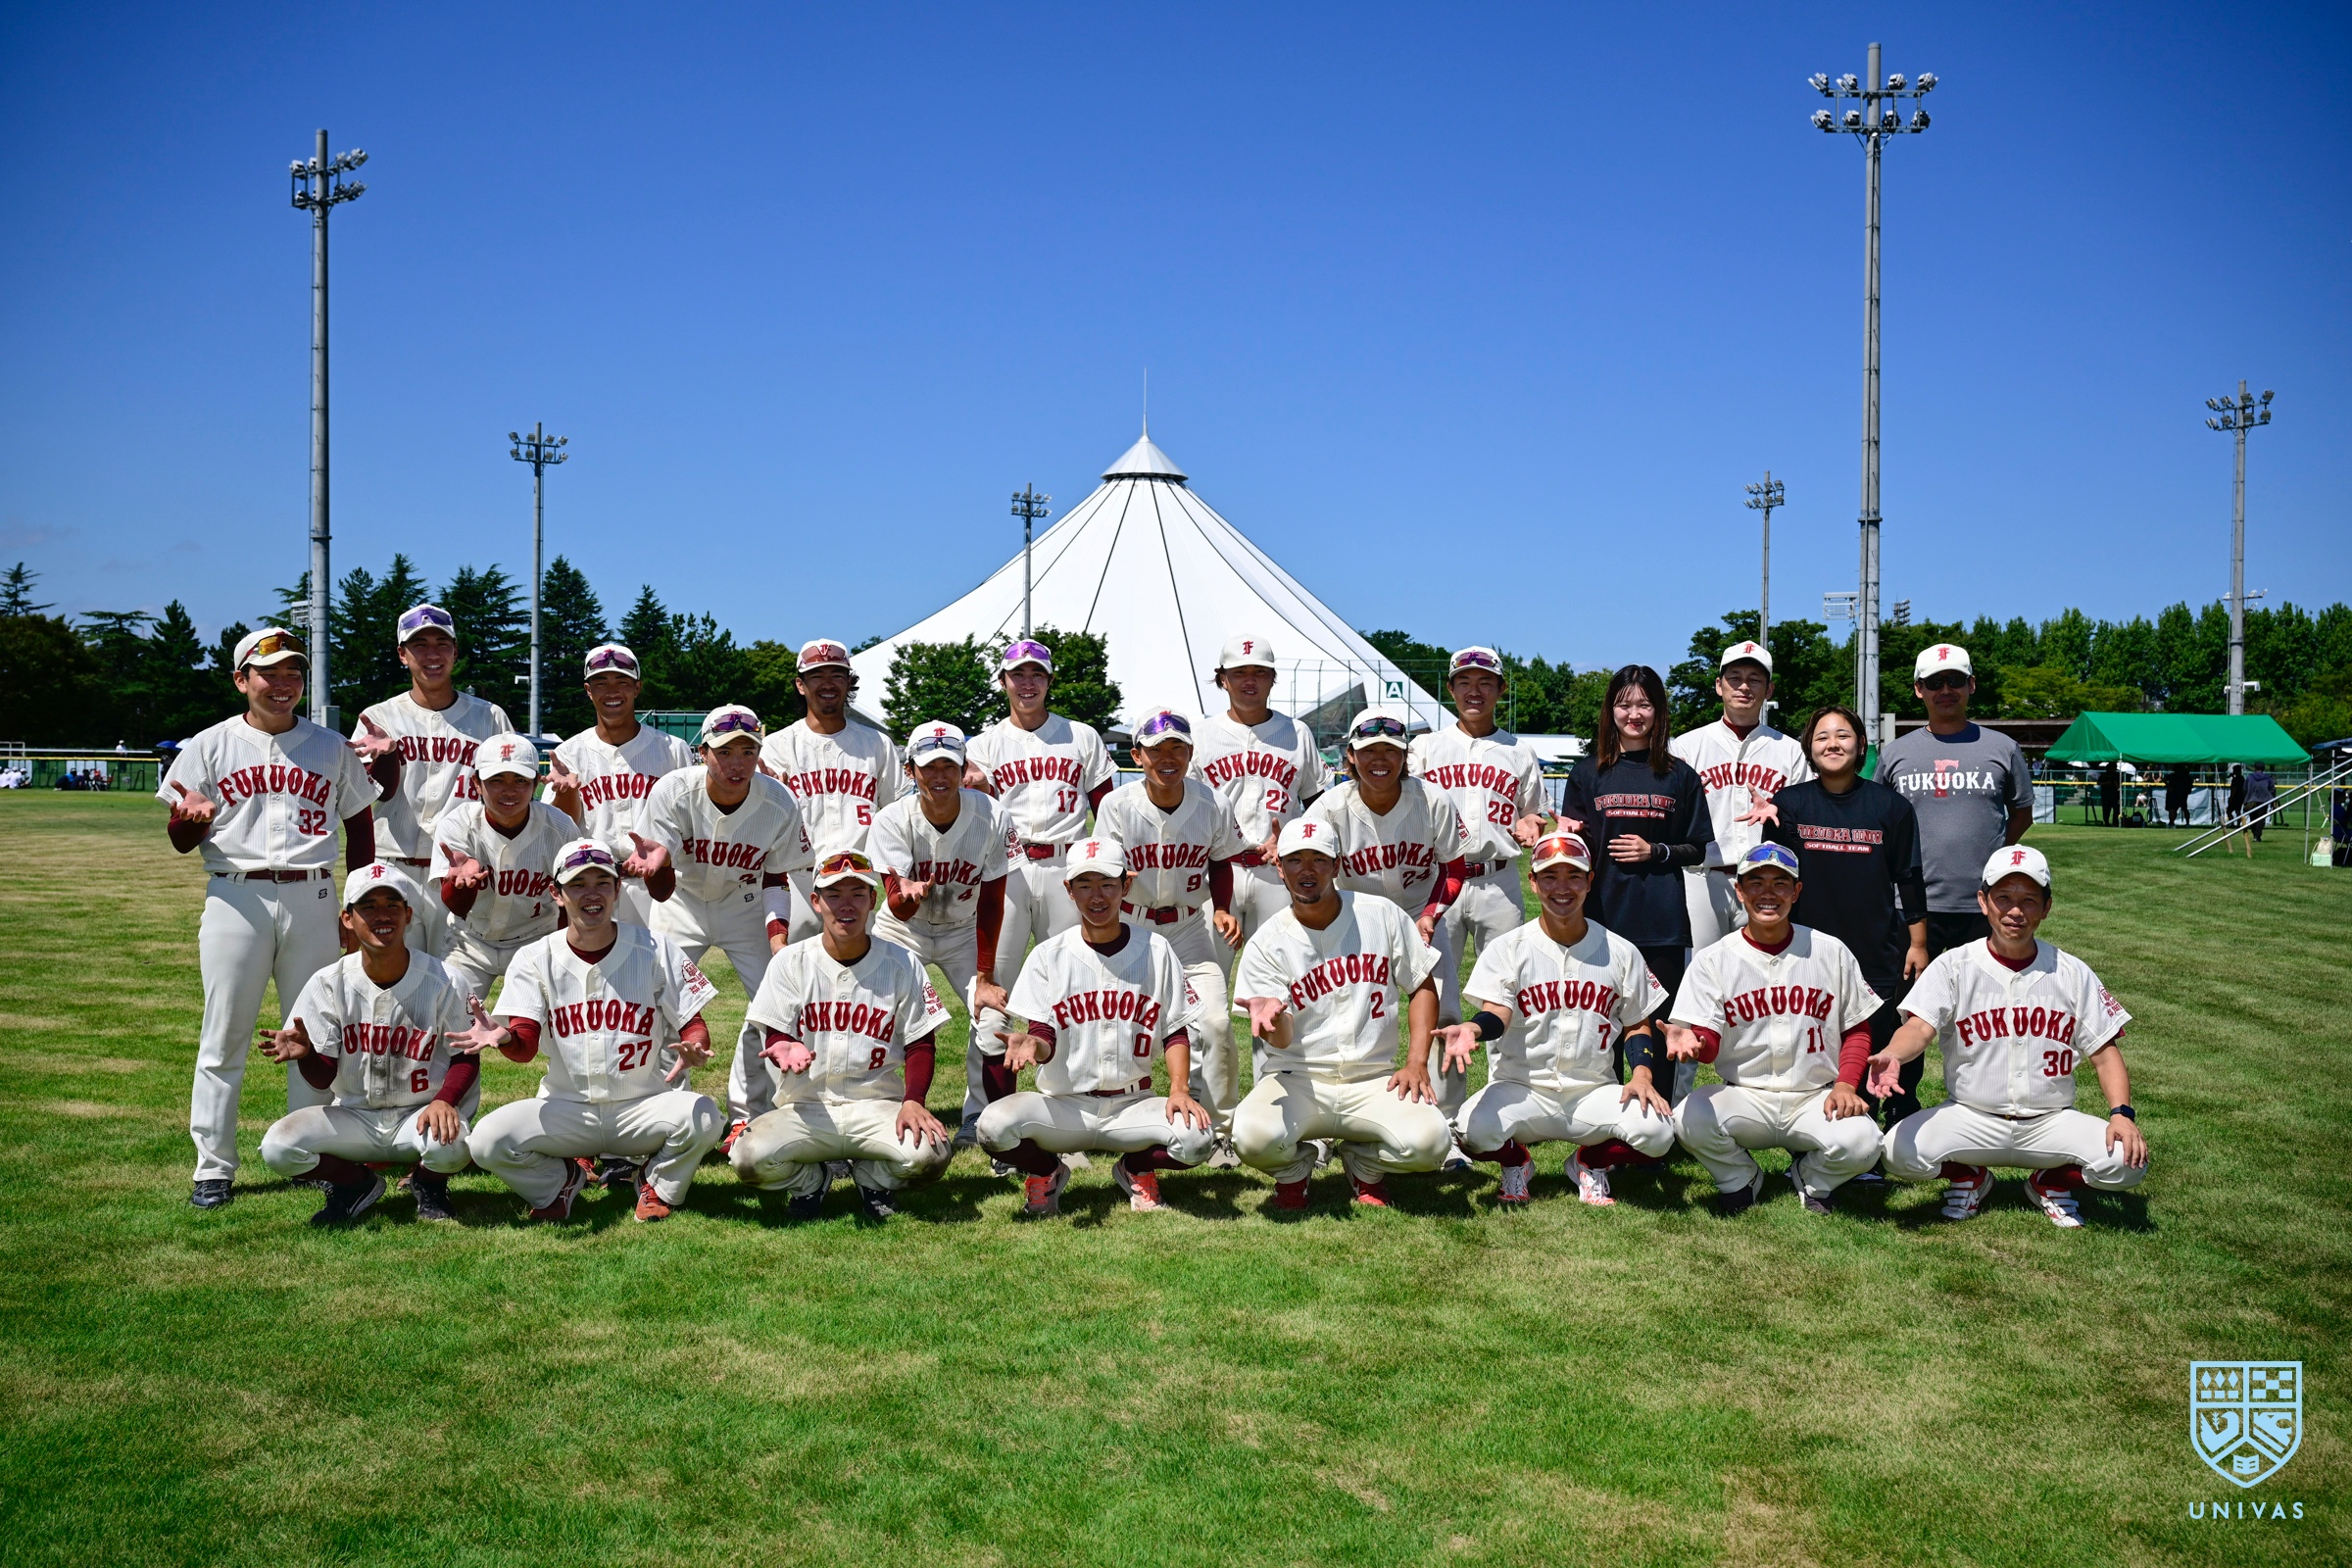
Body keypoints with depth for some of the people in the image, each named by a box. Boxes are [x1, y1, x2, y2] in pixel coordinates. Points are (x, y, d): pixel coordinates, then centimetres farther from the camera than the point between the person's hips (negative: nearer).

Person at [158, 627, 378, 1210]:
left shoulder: (331, 748, 11)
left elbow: (360, 822, 15)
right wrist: (189, 816, -20)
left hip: (313, 901, 2)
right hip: (236, 898, -2)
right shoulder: (210, 746, 6)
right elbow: (181, 839, 5)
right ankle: (213, 1168, 7)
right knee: (224, 1038, 0)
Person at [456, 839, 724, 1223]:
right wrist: (503, 1037, -38)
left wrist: (692, 1048, -31)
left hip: (646, 1105, -1)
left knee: (702, 1117, -32)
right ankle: (560, 1182, 12)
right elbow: (525, 1044, -12)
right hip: (566, 1109, 1)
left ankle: (657, 1184, 4)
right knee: (486, 1141, -23)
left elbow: (694, 1024, -5)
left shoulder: (656, 950, -2)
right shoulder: (535, 959, 0)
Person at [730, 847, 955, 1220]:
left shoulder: (903, 964, 3)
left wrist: (913, 1100, -16)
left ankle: (871, 1176, 8)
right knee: (750, 1157, -30)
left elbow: (921, 1044, 3)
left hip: (877, 1106, 0)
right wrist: (784, 1049, -27)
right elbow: (773, 1034, 0)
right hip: (805, 1107, 0)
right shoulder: (791, 961, 3)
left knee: (931, 1153, -30)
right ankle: (810, 1179, 8)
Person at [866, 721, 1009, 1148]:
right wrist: (908, 893, -52)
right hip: (903, 931, -1)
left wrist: (985, 975, -15)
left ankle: (977, 1119, 6)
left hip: (963, 932, 1)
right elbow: (897, 908, -26)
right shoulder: (892, 821, -24)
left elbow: (991, 902, -14)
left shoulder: (989, 817, -22)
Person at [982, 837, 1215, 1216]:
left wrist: (1179, 1089, -13)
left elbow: (1176, 1031, 4)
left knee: (1196, 1138, -29)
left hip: (1131, 1106, 0)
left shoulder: (1156, 950, 4)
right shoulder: (1049, 954, 1)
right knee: (994, 1126, -29)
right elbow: (1045, 1037, -4)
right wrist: (1031, 1043, -29)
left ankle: (1136, 1169, 8)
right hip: (1063, 1105, 0)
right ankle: (1047, 1171, 7)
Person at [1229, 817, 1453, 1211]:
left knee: (1428, 1141, -29)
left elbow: (1422, 987, 9)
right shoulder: (1266, 943, -2)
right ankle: (1294, 1170, 8)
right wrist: (1274, 1020, -35)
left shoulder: (1383, 915, 2)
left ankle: (1364, 1163, 10)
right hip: (1297, 1080, -1)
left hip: (1373, 1079, 1)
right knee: (1253, 1137, -33)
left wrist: (1417, 1063, -4)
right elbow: (1283, 1040, -9)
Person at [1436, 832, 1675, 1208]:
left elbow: (1637, 1023, 12)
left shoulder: (1621, 952, 8)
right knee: (1472, 1129, -32)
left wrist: (1643, 1074, -8)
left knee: (1657, 1131, -28)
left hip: (1594, 1092, 2)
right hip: (1521, 1089, -1)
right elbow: (1497, 1012, -14)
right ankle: (1516, 1163, 7)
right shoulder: (1507, 948, 0)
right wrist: (1471, 1029, -38)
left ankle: (1590, 1162, 8)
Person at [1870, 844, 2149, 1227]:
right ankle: (1969, 1177, 8)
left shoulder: (2073, 973, 5)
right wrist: (1892, 1055, -41)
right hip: (1970, 1119, -1)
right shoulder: (1953, 966, -2)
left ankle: (2052, 1182, 10)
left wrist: (2122, 1113, -15)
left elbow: (2105, 1052, 4)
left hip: (2051, 1121, 2)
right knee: (1899, 1150, -28)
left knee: (2129, 1160, -24)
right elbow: (1920, 1026, -17)